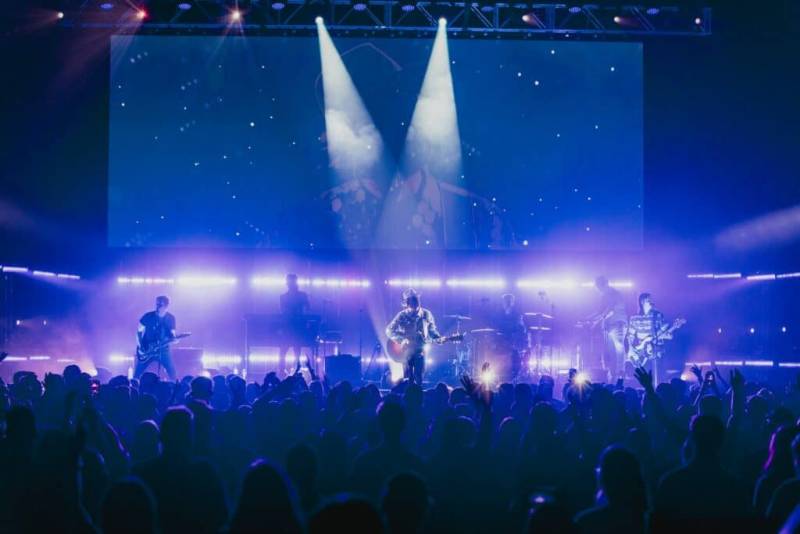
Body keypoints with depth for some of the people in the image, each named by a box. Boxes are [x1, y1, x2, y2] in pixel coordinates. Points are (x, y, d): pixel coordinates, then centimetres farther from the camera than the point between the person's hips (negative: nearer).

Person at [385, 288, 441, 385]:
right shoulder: (402, 315, -2)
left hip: (420, 351, 1)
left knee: (419, 379, -4)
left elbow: (432, 331, 11)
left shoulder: (426, 314, 3)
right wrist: (401, 340, -18)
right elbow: (389, 330, -4)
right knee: (408, 381, 0)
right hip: (406, 351, -1)